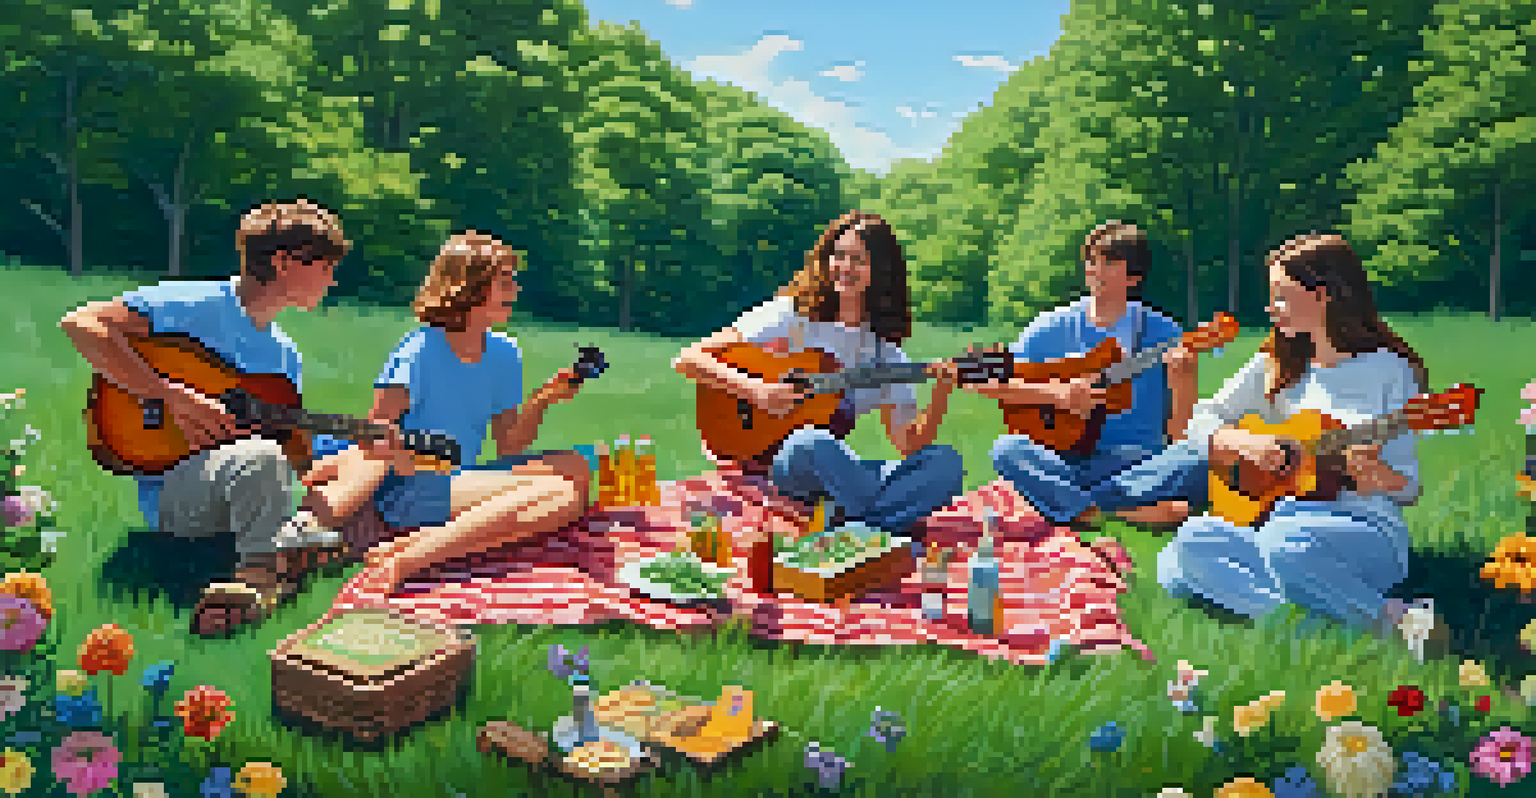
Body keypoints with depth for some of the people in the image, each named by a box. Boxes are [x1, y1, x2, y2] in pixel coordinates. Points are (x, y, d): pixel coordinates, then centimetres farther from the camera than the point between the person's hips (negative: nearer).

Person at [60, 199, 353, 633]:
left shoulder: (285, 355, 14)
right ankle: (260, 573, -23)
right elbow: (80, 324, -18)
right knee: (261, 456, -36)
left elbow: (296, 459, 13)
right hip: (170, 492, -6)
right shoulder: (200, 304, -8)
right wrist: (172, 397, -22)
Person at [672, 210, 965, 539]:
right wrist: (753, 389, -22)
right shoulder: (791, 315, 0)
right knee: (813, 441, -39)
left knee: (947, 464, -17)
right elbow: (688, 360, -8)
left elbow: (910, 443, 3)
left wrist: (941, 393, -13)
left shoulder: (884, 352, 11)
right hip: (764, 457, -4)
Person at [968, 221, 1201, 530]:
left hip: (1135, 462, -1)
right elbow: (987, 383, -2)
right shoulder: (1055, 327, 6)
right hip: (1063, 458, 1)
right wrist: (1055, 392, -14)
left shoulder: (1161, 331, 3)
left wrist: (1183, 376, -21)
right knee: (1008, 449, -30)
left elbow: (1179, 432, -2)